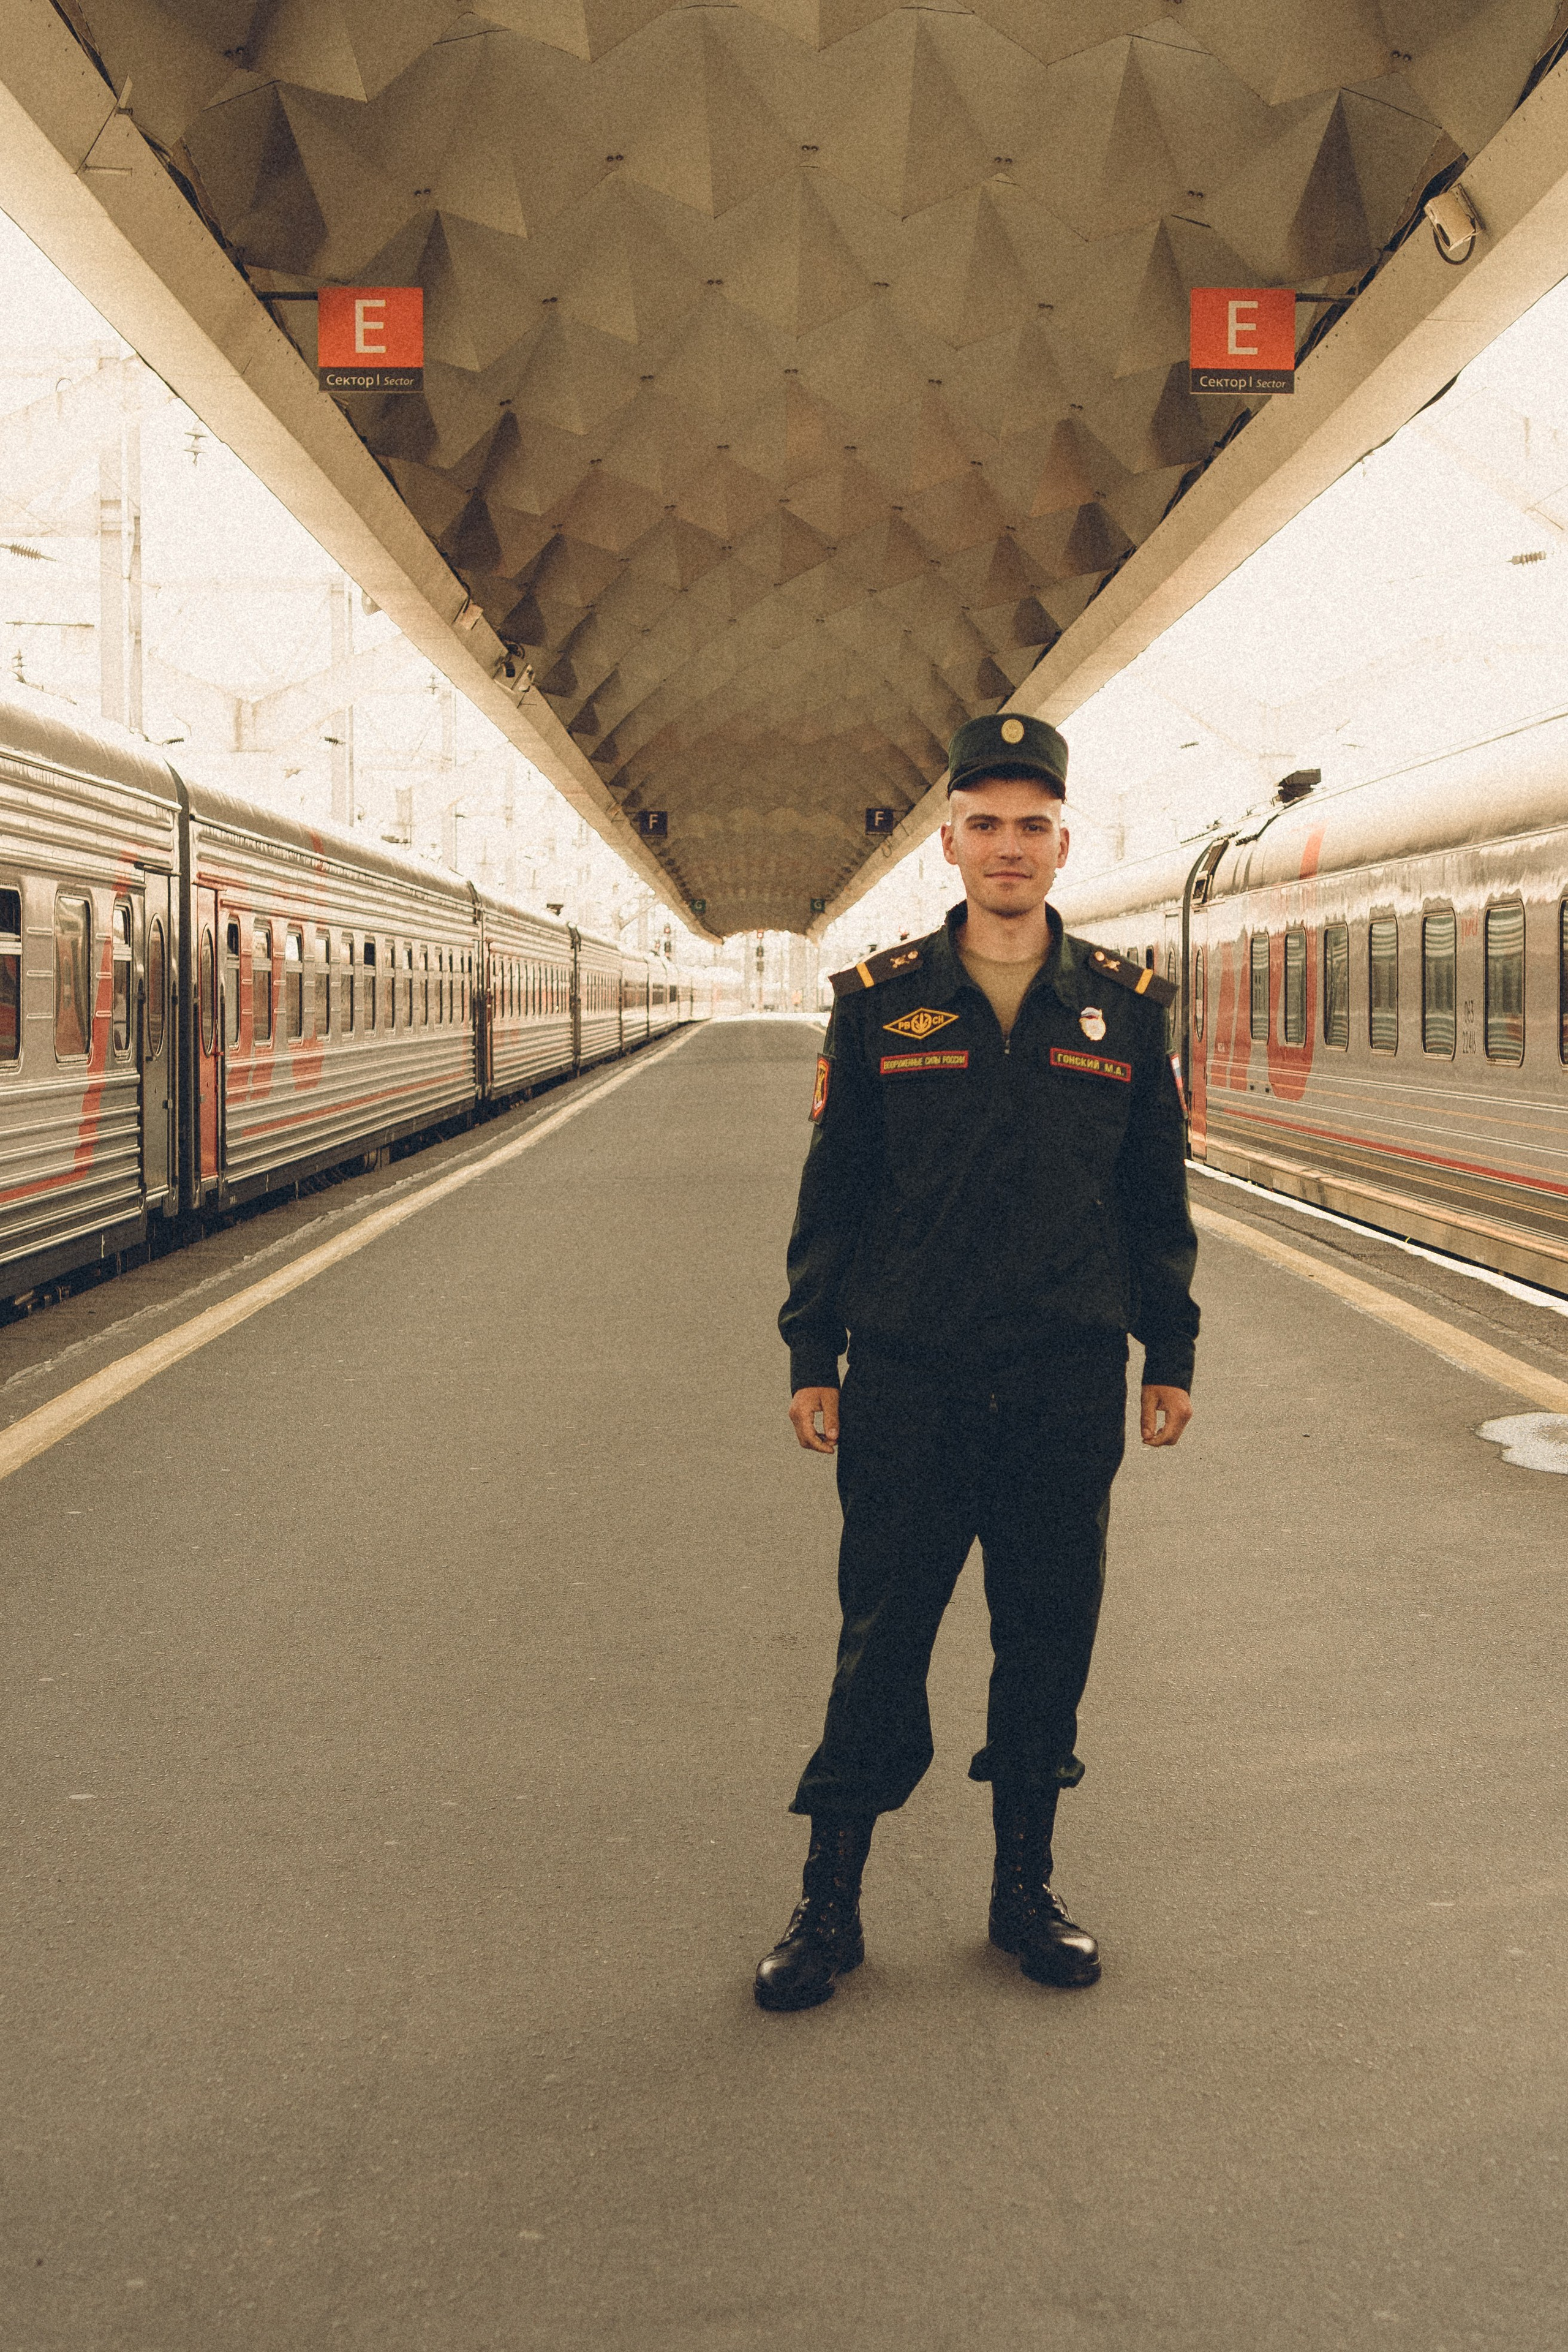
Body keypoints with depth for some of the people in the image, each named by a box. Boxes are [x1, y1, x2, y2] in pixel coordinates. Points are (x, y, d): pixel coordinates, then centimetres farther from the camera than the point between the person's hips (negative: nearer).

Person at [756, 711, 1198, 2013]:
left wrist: (1170, 1354, 8)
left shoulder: (1126, 1005, 4)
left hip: (1070, 1385, 2)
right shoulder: (879, 1002, 1)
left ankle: (1026, 1888, 25)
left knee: (1049, 1637, 9)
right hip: (908, 1380, -1)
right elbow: (833, 1190, 4)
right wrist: (811, 1356, 2)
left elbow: (1157, 1196, 9)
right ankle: (831, 1904, 15)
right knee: (880, 1643, 3)